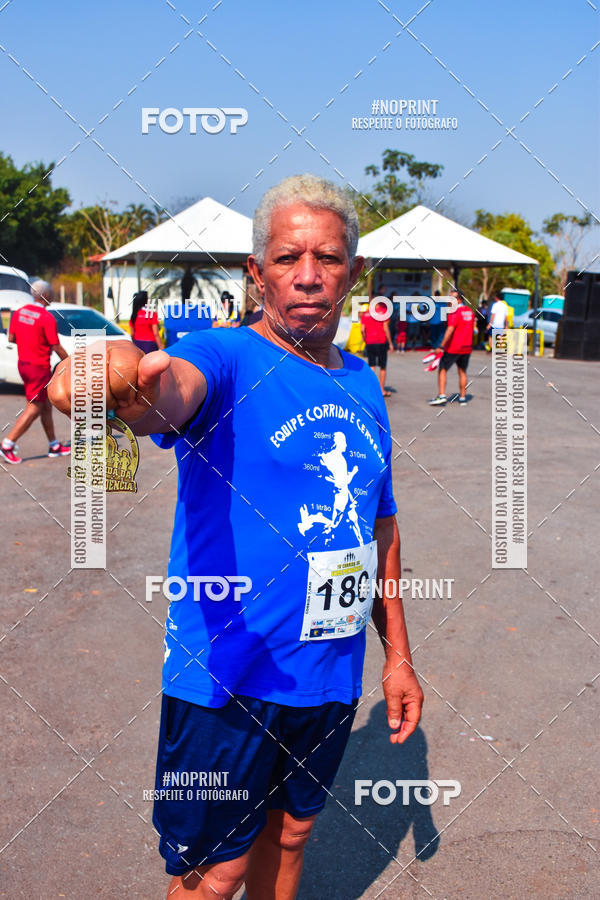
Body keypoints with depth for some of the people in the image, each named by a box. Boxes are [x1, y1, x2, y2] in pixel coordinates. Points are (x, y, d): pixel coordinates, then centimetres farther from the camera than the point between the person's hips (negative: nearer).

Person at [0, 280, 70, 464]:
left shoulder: (19, 313, 4)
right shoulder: (47, 318, -17)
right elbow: (56, 348, -15)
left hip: (24, 364, 8)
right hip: (39, 367, -8)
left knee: (46, 405, 16)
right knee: (34, 409, -1)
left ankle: (54, 446, 23)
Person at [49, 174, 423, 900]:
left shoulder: (361, 383, 5)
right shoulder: (226, 358, -14)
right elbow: (174, 386, -40)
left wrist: (397, 654, 15)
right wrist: (117, 379, -64)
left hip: (331, 675, 6)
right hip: (228, 677, -5)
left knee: (289, 831, 24)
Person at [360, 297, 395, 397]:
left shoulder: (365, 313, 9)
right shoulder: (384, 312, -2)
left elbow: (362, 330, 2)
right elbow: (386, 329, -8)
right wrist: (390, 343, -3)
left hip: (369, 343, 3)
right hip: (381, 342, -3)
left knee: (371, 367, 4)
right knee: (383, 367, 8)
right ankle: (382, 390, 13)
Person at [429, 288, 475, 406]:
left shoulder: (455, 312, -15)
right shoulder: (470, 311, 10)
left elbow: (450, 330, -25)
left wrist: (441, 346, -27)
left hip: (453, 348, -7)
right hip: (467, 348, 7)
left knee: (442, 370, 2)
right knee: (462, 371, 15)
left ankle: (442, 396, -8)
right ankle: (462, 398, 16)